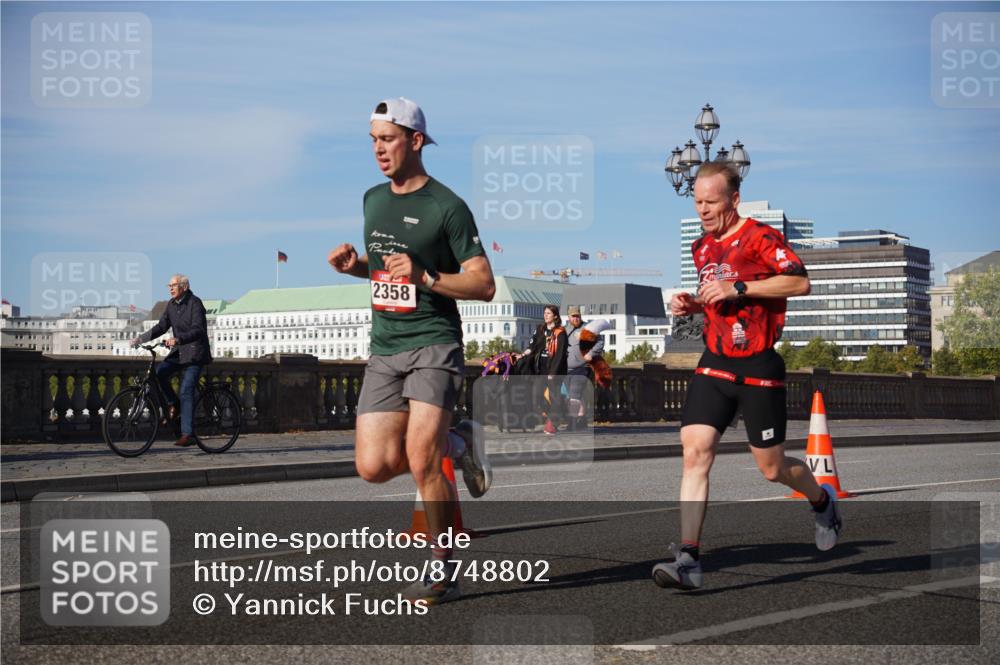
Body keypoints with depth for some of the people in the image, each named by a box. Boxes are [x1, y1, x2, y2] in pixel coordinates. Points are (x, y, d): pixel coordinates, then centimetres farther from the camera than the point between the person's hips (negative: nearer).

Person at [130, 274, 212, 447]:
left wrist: (177, 340, -38)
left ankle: (188, 434, -15)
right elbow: (161, 326, 7)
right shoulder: (171, 304, 8)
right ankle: (172, 404, 2)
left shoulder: (195, 303, -13)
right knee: (159, 372, -18)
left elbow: (197, 330, -24)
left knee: (186, 391, -15)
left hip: (195, 353, -7)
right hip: (178, 352, 7)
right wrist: (141, 338, -6)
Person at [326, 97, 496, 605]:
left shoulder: (446, 207, -7)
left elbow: (485, 285, -8)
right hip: (384, 350, 6)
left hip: (433, 344, -6)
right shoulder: (373, 200, 14)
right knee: (374, 467, -4)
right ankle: (455, 443, 22)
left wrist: (425, 277, -21)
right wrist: (354, 265, 6)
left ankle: (443, 571, 1)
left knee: (421, 461, -16)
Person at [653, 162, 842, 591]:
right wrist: (691, 305, 7)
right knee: (694, 454, -11)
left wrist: (737, 288, -25)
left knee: (772, 469, 4)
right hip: (714, 363, 6)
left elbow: (800, 282, -22)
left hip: (758, 367, -6)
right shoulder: (702, 247, 13)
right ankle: (688, 560, -13)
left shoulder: (759, 237, -10)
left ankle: (822, 501, 38)